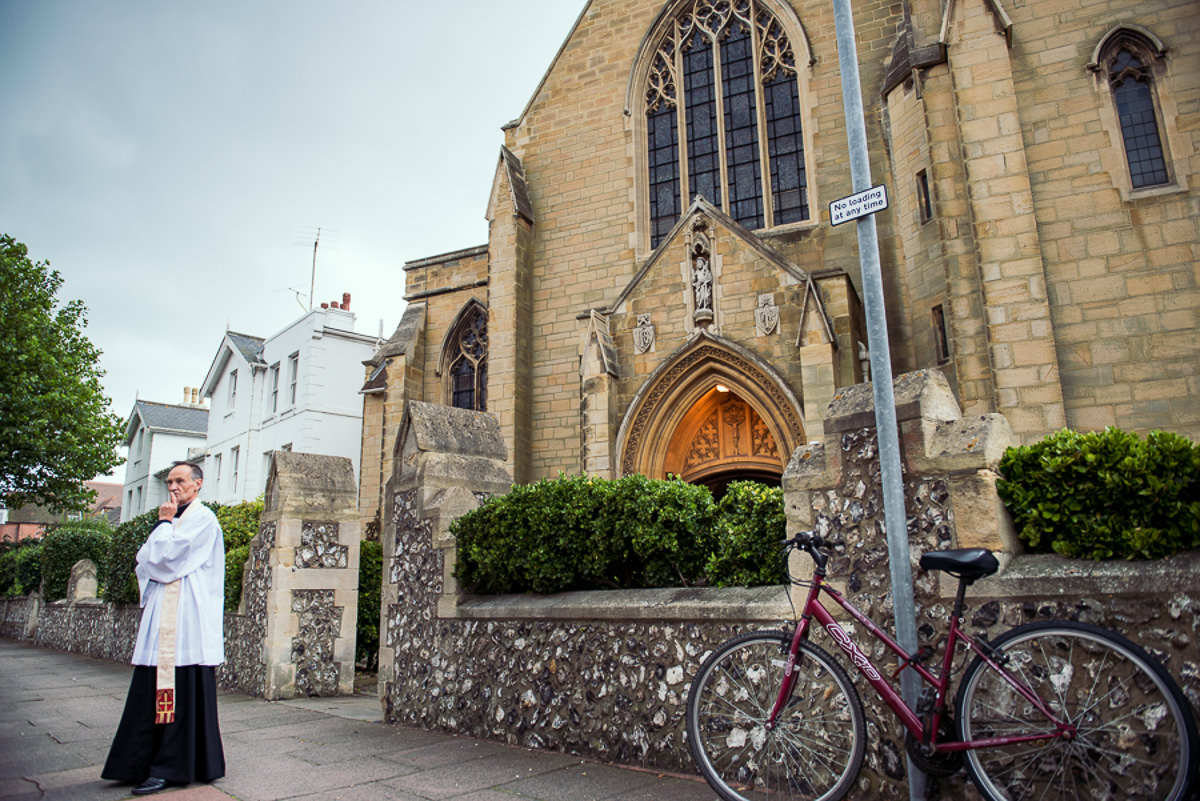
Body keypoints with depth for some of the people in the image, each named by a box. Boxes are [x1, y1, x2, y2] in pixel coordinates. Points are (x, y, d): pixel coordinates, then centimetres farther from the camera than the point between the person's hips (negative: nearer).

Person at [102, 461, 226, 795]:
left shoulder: (201, 518, -6)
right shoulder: (175, 520, 22)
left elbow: (165, 558, -15)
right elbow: (145, 559, 18)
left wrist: (164, 523, -3)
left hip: (186, 621, -9)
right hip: (163, 619, 9)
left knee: (181, 692, -5)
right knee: (155, 691, 9)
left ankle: (170, 768, 0)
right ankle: (144, 763, 16)